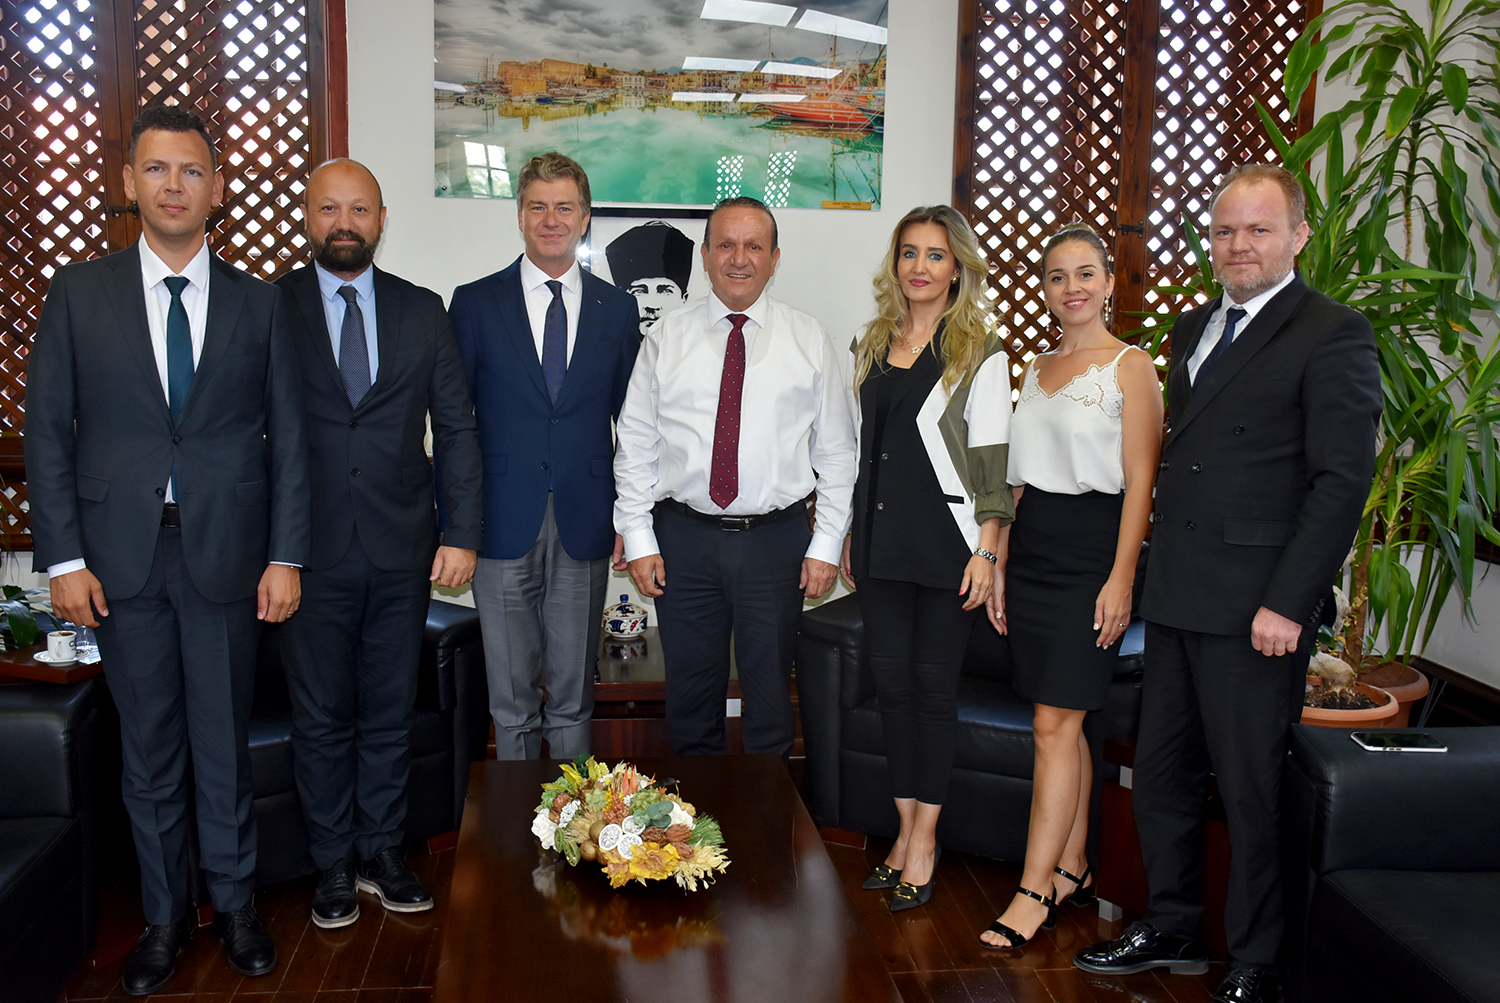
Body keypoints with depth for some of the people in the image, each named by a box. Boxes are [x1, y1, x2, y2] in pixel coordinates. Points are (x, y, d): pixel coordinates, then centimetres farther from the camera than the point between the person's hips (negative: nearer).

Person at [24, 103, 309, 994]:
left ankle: (234, 902, 26)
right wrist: (64, 558, -4)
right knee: (149, 745, 10)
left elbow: (287, 436, 3)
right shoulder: (78, 293, 4)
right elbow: (49, 433, 2)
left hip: (226, 551, 0)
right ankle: (165, 913, 26)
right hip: (120, 554, 0)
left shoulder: (258, 302, 4)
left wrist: (285, 556, -3)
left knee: (225, 738, 9)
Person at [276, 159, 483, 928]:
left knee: (390, 712, 11)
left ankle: (382, 855, 26)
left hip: (402, 548, 2)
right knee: (321, 717, 8)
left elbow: (455, 427, 6)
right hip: (310, 548, -1)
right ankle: (333, 865, 24)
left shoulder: (423, 311, 6)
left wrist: (461, 533, -1)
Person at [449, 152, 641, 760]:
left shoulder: (617, 309, 8)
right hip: (503, 527, -1)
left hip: (585, 529, 1)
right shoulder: (474, 304, 3)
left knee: (574, 697, 10)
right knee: (511, 701, 8)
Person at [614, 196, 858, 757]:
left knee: (770, 694, 9)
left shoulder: (808, 342, 4)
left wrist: (826, 543, -1)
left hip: (776, 541, 0)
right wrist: (638, 538, -2)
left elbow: (837, 451, 5)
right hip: (684, 539, 1)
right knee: (690, 694, 10)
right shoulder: (666, 339, 5)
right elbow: (635, 446, 5)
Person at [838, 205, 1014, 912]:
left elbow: (992, 458, -7)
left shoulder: (981, 353, -3)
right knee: (890, 677, 6)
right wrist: (850, 535, 12)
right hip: (881, 537, 5)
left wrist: (986, 551, -13)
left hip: (947, 539, -5)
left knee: (933, 683, 1)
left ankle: (924, 838, 13)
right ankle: (905, 828, 18)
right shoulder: (870, 347, 12)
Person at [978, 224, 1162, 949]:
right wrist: (999, 566, 11)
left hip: (1089, 551, -6)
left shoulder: (1131, 367, -3)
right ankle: (1073, 871, 20)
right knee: (1062, 723, 10)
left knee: (1055, 723, -7)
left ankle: (1034, 892, -1)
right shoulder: (1036, 369, 16)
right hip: (1030, 551, 6)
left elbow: (1140, 480, -8)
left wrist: (1121, 578, -15)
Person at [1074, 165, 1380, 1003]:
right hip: (1177, 596, 7)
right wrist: (1156, 570, 10)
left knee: (1252, 789, 4)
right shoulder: (1194, 327, 16)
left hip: (1256, 607, -7)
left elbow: (1342, 479, -13)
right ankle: (1173, 929, 33)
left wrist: (1288, 603, -17)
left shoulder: (1334, 334, -7)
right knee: (1161, 773, 15)